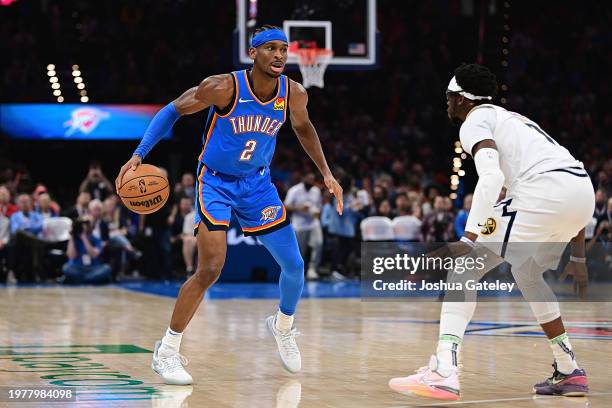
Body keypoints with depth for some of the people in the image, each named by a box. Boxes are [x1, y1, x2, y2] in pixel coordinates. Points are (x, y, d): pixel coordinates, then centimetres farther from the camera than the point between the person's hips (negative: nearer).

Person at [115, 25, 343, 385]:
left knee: (294, 266, 4)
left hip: (257, 183, 5)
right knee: (210, 270, -17)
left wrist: (326, 173, 9)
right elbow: (173, 111, -11)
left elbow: (303, 127, 13)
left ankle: (283, 326, 36)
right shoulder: (224, 88, -24)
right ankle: (167, 352, -4)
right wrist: (139, 154, -18)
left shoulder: (294, 94, -11)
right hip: (216, 182, -5)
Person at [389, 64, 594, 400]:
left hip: (543, 189, -8)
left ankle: (443, 372, -17)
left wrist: (469, 240, -16)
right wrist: (577, 258, 34)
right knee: (527, 274, 31)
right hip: (584, 192, 8)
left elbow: (491, 176, -11)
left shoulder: (474, 121, 10)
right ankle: (569, 372, 32)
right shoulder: (516, 120, 35)